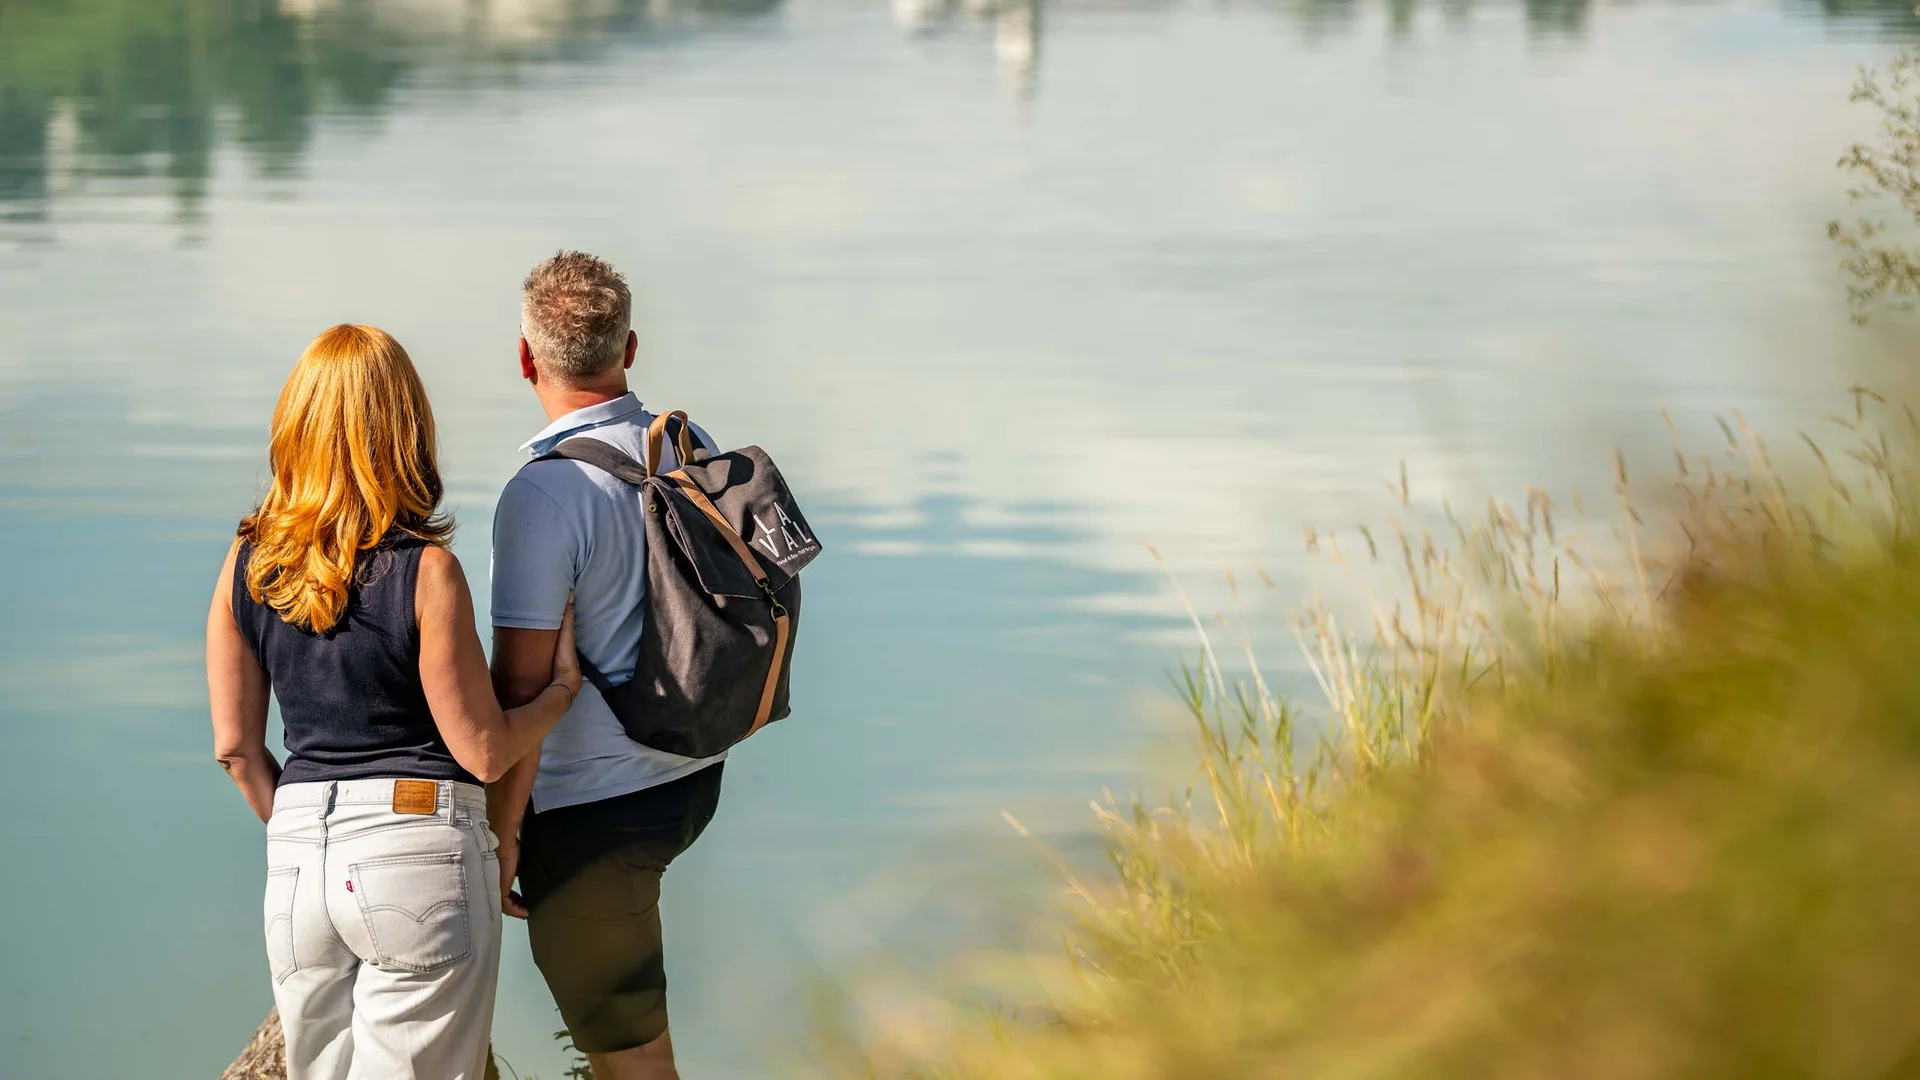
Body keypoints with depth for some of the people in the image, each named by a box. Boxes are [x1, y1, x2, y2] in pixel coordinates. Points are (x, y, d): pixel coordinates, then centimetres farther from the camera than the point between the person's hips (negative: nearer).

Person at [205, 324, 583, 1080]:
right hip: (423, 853, -5)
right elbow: (484, 752, -7)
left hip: (297, 863, 5)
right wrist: (562, 687, 9)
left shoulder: (247, 565, 2)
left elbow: (236, 747, 8)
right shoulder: (423, 571, -12)